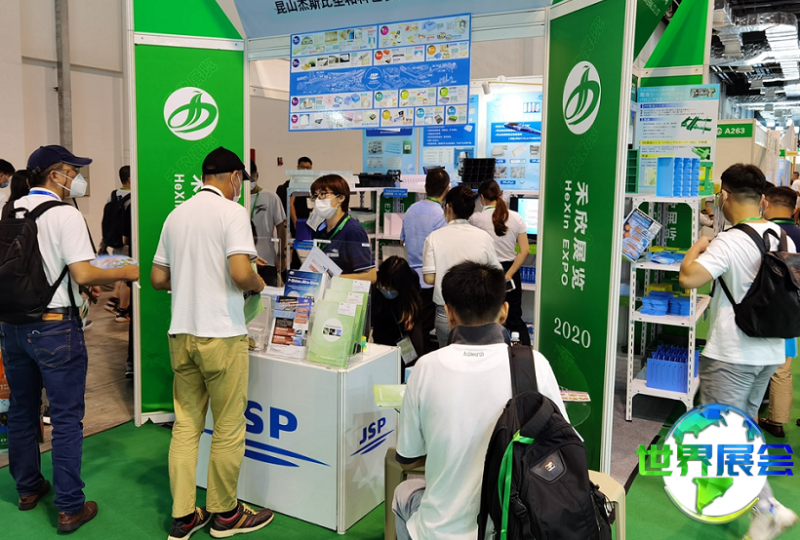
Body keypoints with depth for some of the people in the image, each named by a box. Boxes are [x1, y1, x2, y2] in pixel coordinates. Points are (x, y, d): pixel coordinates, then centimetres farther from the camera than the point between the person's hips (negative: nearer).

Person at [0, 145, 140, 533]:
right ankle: (70, 508, 8)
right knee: (66, 418, 1)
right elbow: (83, 275, -20)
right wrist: (124, 274, -4)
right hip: (54, 327, -7)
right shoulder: (65, 215, -14)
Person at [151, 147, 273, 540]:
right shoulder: (232, 212, -9)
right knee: (228, 429, 7)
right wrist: (259, 284, -1)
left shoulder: (176, 215, 11)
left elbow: (158, 279, 13)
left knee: (186, 426, 13)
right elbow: (240, 273, -21)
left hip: (181, 334, 7)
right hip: (221, 334, -6)